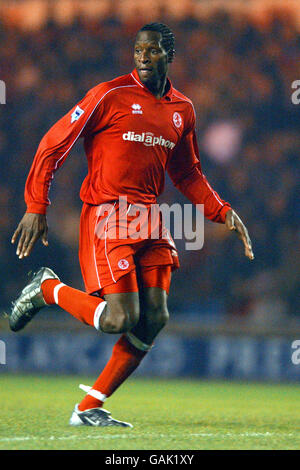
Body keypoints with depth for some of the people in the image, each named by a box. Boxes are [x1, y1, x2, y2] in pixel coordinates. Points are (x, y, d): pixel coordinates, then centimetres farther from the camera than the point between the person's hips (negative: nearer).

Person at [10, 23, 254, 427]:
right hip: (106, 218, -6)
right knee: (120, 319, -16)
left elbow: (187, 174, 26)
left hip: (149, 220, 6)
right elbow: (54, 144, -5)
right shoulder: (111, 95, -6)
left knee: (155, 319, -3)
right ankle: (49, 290, 12)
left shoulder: (182, 109, 13)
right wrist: (36, 208, -10)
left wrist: (223, 212, 12)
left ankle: (89, 408, 6)